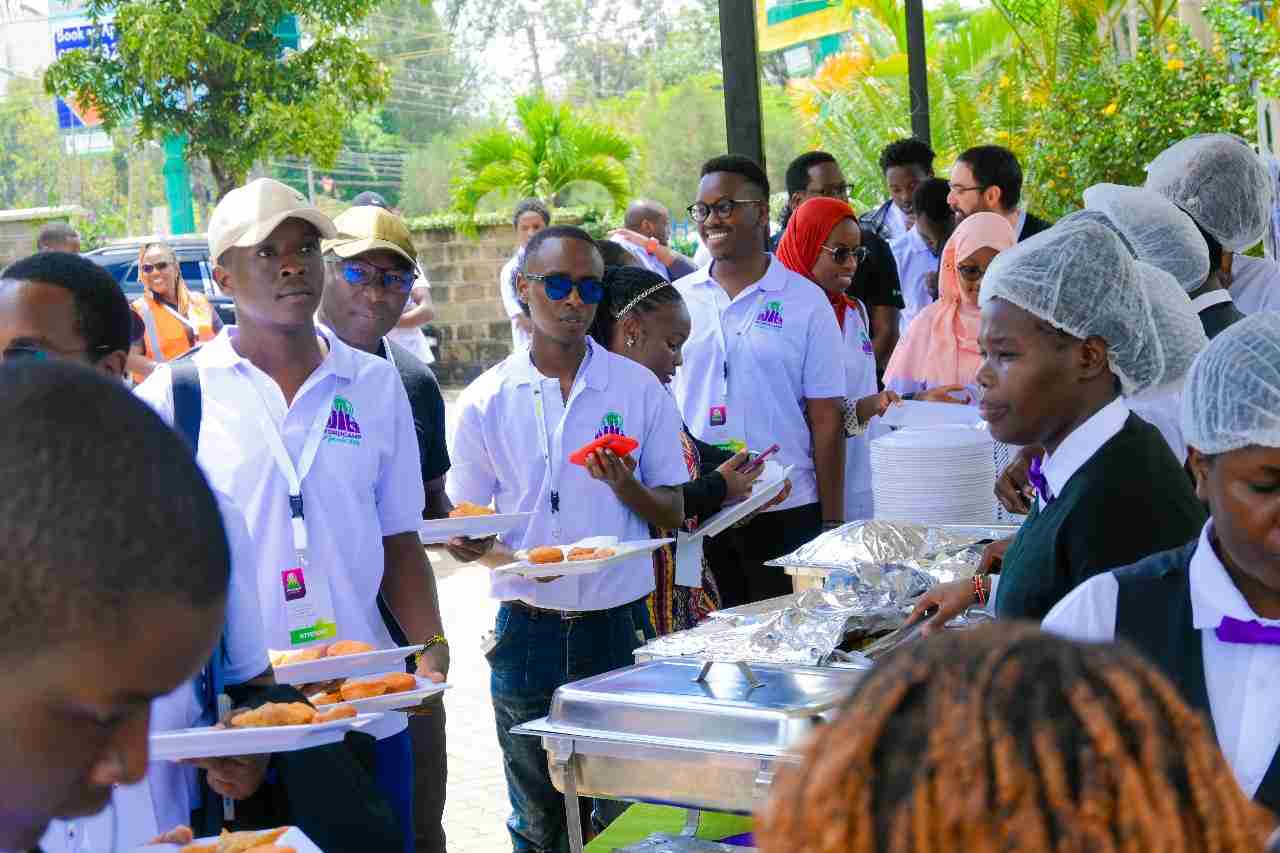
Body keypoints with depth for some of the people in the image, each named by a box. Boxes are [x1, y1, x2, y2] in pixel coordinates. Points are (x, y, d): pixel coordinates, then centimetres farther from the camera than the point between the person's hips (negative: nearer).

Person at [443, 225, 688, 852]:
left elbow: (674, 514, 5)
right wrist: (512, 558, -18)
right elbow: (466, 529, 5)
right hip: (529, 630, 0)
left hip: (620, 627, 0)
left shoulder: (639, 388, 2)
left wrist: (625, 488, -17)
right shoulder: (486, 401, 1)